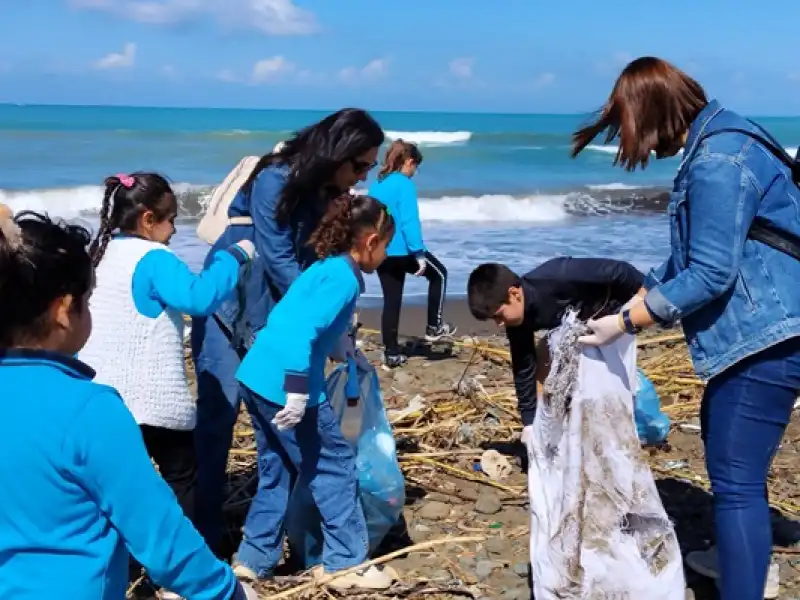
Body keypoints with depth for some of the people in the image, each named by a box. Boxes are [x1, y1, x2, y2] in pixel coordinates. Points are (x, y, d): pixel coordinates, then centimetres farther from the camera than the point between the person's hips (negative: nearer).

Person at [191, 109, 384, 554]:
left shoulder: (327, 193, 1)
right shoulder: (275, 181, -23)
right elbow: (278, 261, -24)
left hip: (276, 313, 7)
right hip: (228, 304, -7)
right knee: (219, 410, -10)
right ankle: (205, 532, -1)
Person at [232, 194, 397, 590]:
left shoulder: (327, 267, 14)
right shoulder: (344, 279, -14)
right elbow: (302, 332, -25)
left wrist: (347, 351, 35)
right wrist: (298, 393, -27)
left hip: (255, 377, 9)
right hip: (285, 386, -9)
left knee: (275, 471, 20)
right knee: (336, 469, 4)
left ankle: (253, 560, 27)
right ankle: (346, 564, 13)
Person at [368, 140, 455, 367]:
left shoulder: (376, 185, 11)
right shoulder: (404, 184, -12)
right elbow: (409, 221, -19)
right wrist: (419, 254, -18)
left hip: (381, 252, 7)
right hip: (402, 250, -7)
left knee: (391, 301, 13)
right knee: (439, 274, 18)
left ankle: (391, 353, 14)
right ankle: (434, 327, 18)